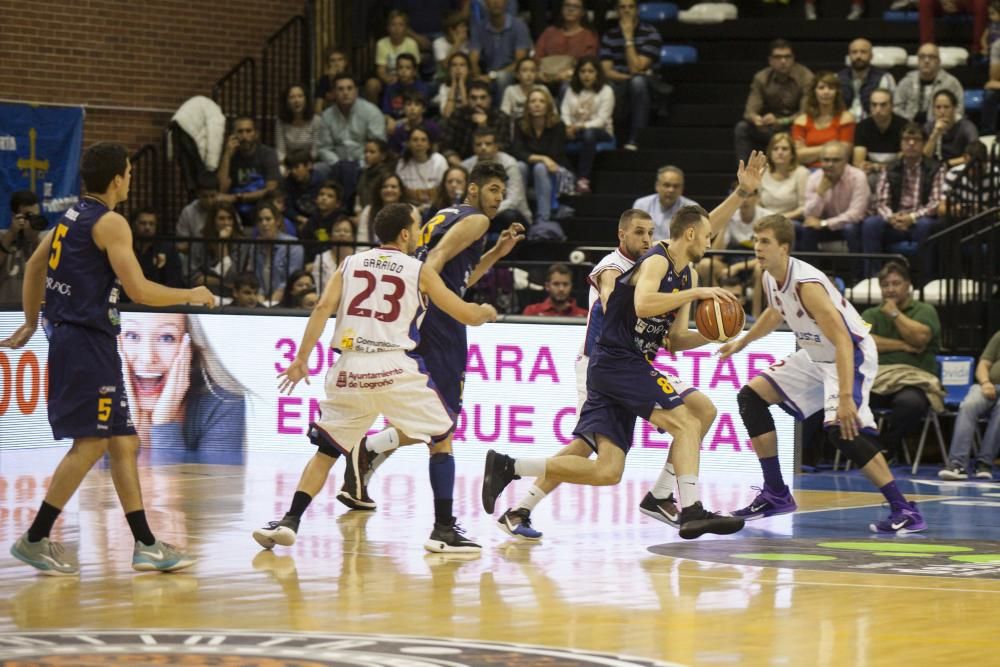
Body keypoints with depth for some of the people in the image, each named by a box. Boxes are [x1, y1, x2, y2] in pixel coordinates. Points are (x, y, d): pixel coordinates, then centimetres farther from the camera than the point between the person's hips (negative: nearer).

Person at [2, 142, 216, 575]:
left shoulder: (73, 216, 15)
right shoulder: (109, 223, -12)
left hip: (69, 337, 10)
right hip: (88, 342, -10)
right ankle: (35, 540, -7)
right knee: (91, 443, -9)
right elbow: (139, 289, -17)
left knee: (123, 444, 9)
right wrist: (191, 295, -2)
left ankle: (145, 545, 9)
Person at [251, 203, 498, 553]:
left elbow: (323, 307, 0)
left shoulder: (350, 264, 15)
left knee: (326, 450, 17)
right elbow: (467, 316, 10)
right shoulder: (419, 270, 9)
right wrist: (486, 311, 32)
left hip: (349, 369, 3)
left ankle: (289, 521, 1)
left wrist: (302, 358, -1)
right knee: (442, 440, 13)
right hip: (396, 369, -3)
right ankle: (445, 530, 7)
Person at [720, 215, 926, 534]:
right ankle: (776, 494, 13)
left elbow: (842, 341, -34)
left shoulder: (807, 284, -29)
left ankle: (904, 511, -24)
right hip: (815, 356, 10)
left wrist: (845, 397, -41)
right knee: (751, 396, 7)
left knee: (841, 428, -29)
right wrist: (741, 342, 32)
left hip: (852, 354, -10)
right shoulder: (770, 278, -2)